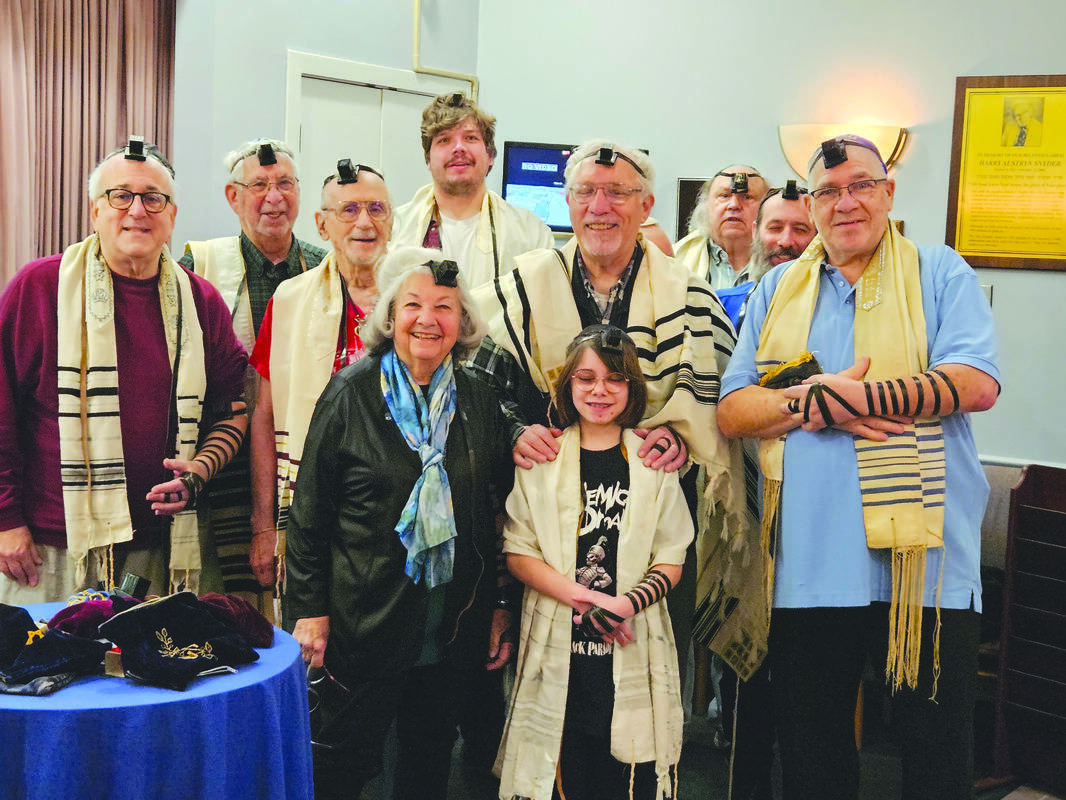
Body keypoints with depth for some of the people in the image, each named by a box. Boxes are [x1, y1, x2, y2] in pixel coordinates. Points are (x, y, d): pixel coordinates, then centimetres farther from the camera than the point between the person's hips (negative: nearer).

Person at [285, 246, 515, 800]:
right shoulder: (351, 394, -5)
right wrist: (309, 609, -7)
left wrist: (500, 607, 8)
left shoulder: (480, 404, 5)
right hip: (366, 620, -3)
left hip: (455, 626, 4)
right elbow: (309, 510, -4)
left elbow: (499, 515, 11)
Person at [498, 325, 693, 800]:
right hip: (558, 649, 0)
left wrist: (625, 604, -15)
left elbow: (671, 562, 4)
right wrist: (586, 598, -13)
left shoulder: (654, 462, 7)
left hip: (632, 652, 0)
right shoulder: (541, 458, 6)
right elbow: (518, 552, 1)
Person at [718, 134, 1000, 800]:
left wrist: (838, 395, -16)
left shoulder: (939, 274, 5)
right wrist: (815, 405, -14)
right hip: (810, 563, 3)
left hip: (924, 560, -2)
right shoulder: (779, 290, 13)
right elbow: (733, 412, 5)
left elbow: (977, 384, -12)